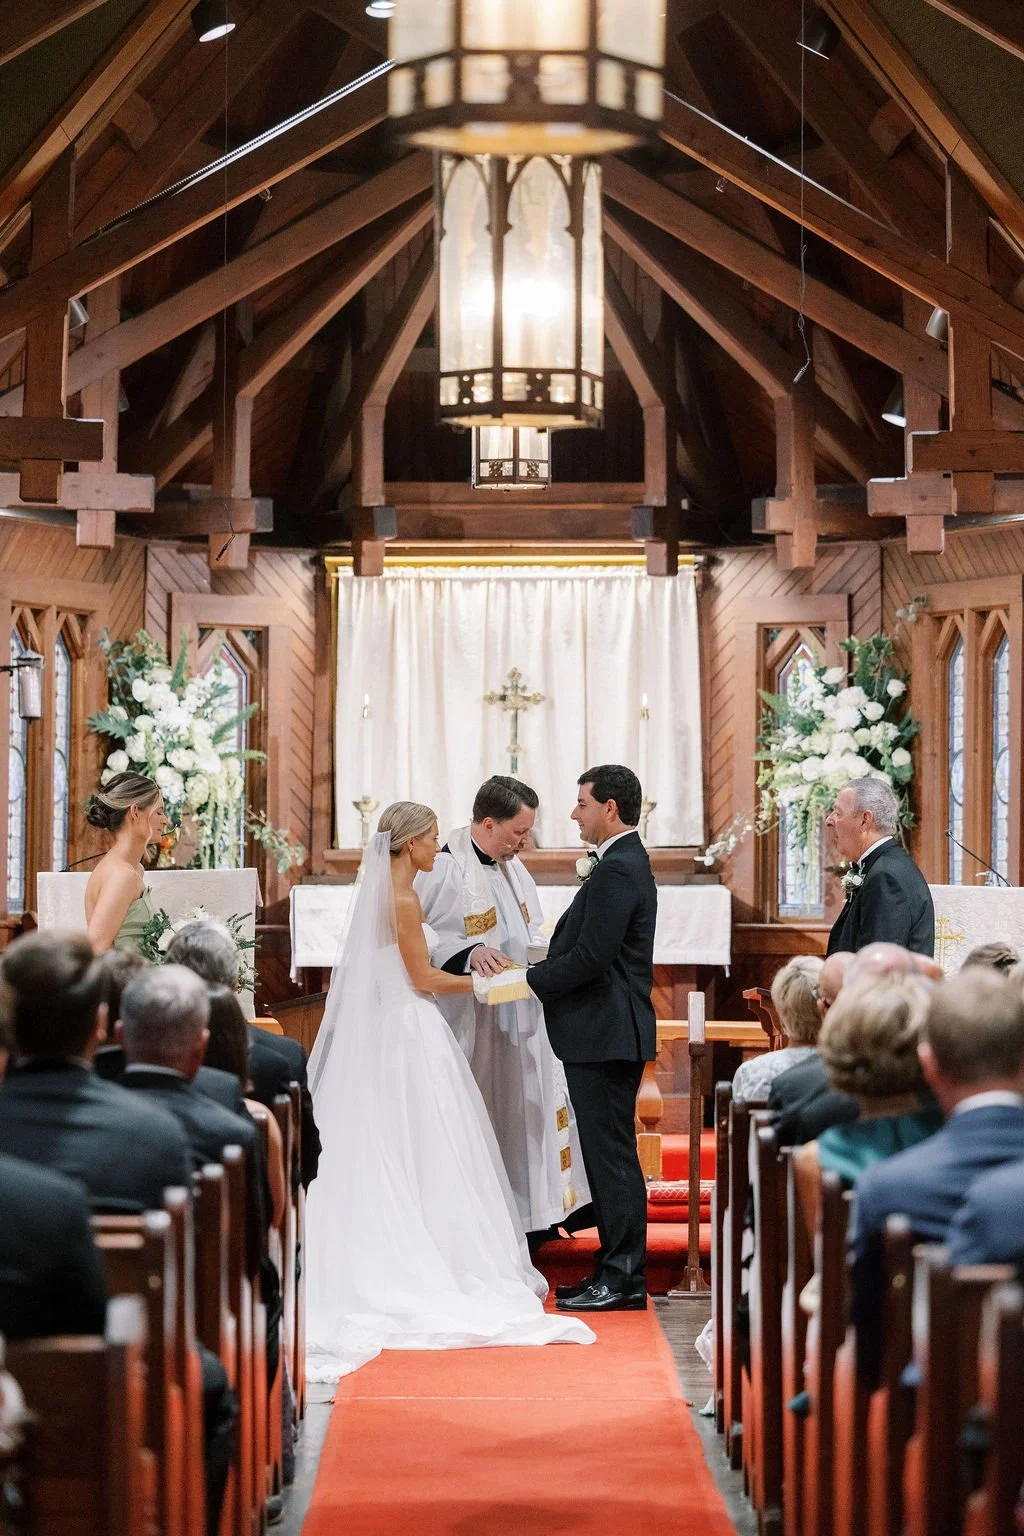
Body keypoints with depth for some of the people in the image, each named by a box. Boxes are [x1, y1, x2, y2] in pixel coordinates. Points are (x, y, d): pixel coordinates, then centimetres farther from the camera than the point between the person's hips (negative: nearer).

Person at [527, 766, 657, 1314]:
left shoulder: (616, 871, -17)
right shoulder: (627, 863, 17)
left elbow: (591, 957, -22)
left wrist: (528, 980, -11)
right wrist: (535, 971, 9)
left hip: (605, 1035, -11)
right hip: (609, 1034, 11)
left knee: (611, 1154, -6)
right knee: (609, 1152, 13)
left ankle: (622, 1279, -3)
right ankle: (619, 1270, 18)